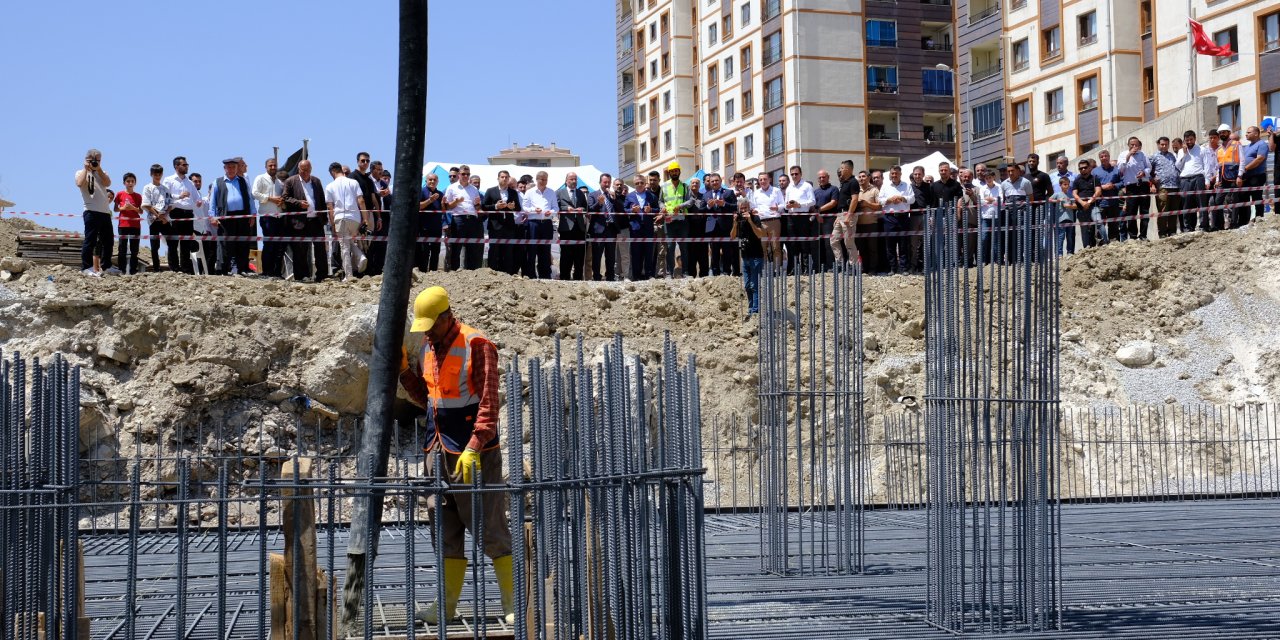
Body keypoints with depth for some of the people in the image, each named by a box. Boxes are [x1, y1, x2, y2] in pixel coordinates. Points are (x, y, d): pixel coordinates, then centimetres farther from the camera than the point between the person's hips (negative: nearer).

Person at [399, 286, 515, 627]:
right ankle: (446, 605, 17)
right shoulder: (427, 349, 13)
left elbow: (489, 402, -17)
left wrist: (473, 447, -25)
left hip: (472, 454, -7)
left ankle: (514, 605, 3)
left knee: (489, 531, -4)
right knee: (445, 531, 11)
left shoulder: (477, 345, -11)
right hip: (437, 450, 7)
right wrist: (403, 369, 8)